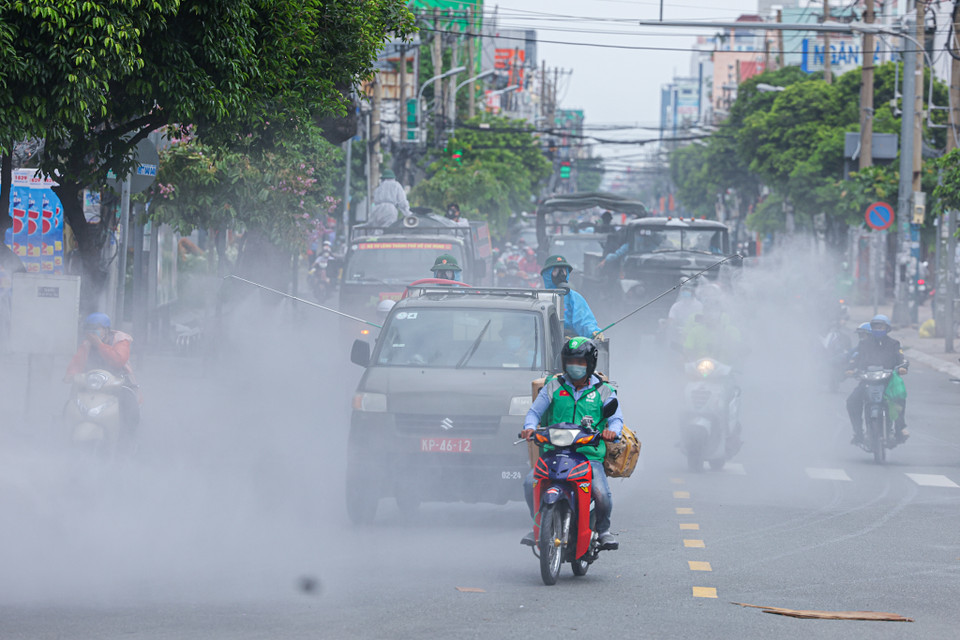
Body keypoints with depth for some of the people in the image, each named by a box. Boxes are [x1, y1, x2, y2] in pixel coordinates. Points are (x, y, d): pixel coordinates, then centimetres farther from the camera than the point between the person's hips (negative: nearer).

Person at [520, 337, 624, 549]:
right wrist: (530, 427, -11)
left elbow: (616, 418, 7)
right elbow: (535, 411, 12)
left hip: (589, 455, -1)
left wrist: (612, 430, -18)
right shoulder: (554, 387, 15)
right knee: (531, 483, -25)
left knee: (602, 495, -25)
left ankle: (602, 529, 7)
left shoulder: (603, 391, 13)